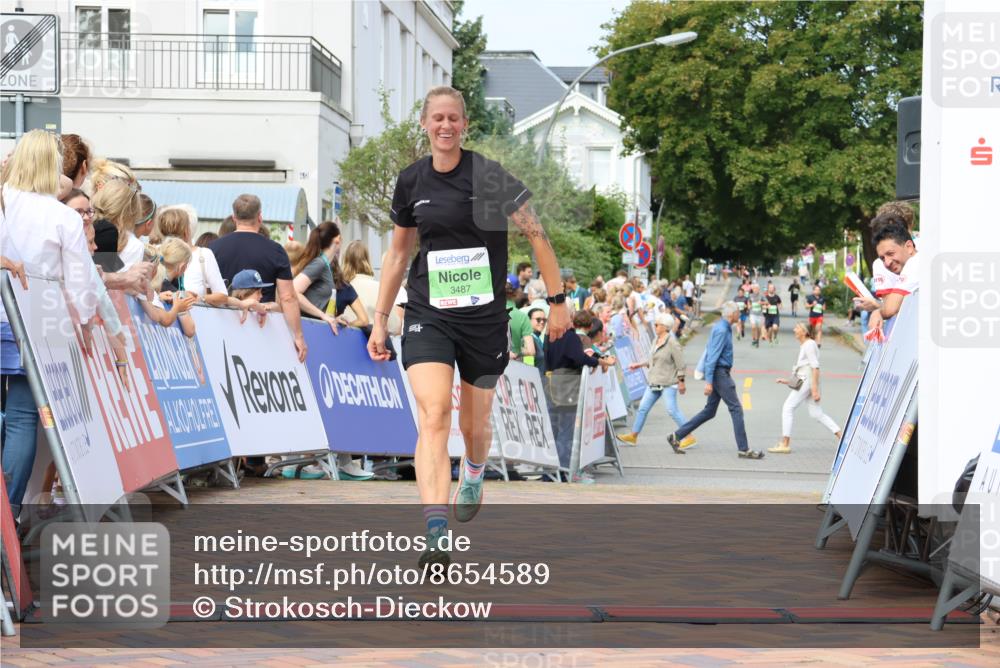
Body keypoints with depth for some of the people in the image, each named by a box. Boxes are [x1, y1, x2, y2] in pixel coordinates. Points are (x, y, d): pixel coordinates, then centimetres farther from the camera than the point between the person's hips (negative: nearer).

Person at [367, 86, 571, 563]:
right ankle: (436, 536, -28)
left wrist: (557, 301, -4)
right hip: (428, 316, 2)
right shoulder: (411, 181, 4)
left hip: (484, 317, -1)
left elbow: (536, 235, -3)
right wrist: (380, 319, 15)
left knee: (474, 425, 11)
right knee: (432, 417, -18)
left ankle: (473, 479, 49)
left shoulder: (489, 176, -9)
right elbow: (398, 252, 16)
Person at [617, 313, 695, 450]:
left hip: (668, 383, -9)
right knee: (643, 407, 11)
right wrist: (639, 364, 22)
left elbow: (680, 364, -15)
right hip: (654, 382, 9)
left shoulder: (672, 343, -16)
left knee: (672, 409, -10)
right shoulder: (657, 341, 10)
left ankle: (689, 437, -3)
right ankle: (633, 435, 21)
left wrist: (681, 382, -14)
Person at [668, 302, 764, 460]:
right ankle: (744, 449, -4)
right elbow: (713, 356, -21)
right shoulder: (721, 330, -17)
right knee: (736, 409, -6)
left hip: (720, 374, 10)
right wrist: (709, 381, -24)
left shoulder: (723, 328, 14)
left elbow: (711, 354, 21)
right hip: (720, 373, -10)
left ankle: (676, 436, 13)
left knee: (709, 411, 12)